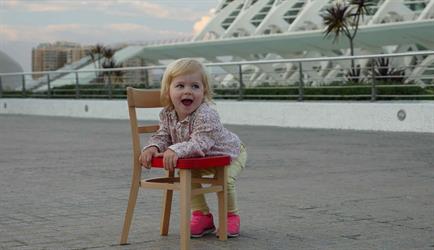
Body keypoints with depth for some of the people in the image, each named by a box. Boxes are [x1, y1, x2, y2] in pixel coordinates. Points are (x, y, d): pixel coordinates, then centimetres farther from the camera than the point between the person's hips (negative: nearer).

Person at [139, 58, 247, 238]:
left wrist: (176, 150, -65)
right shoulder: (167, 115, -20)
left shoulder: (206, 116, -43)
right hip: (200, 159, 6)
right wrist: (153, 147, -36)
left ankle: (231, 216, 3)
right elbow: (163, 136, -13)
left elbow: (199, 143, -51)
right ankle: (202, 216, 10)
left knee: (225, 181, -24)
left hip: (230, 153, -6)